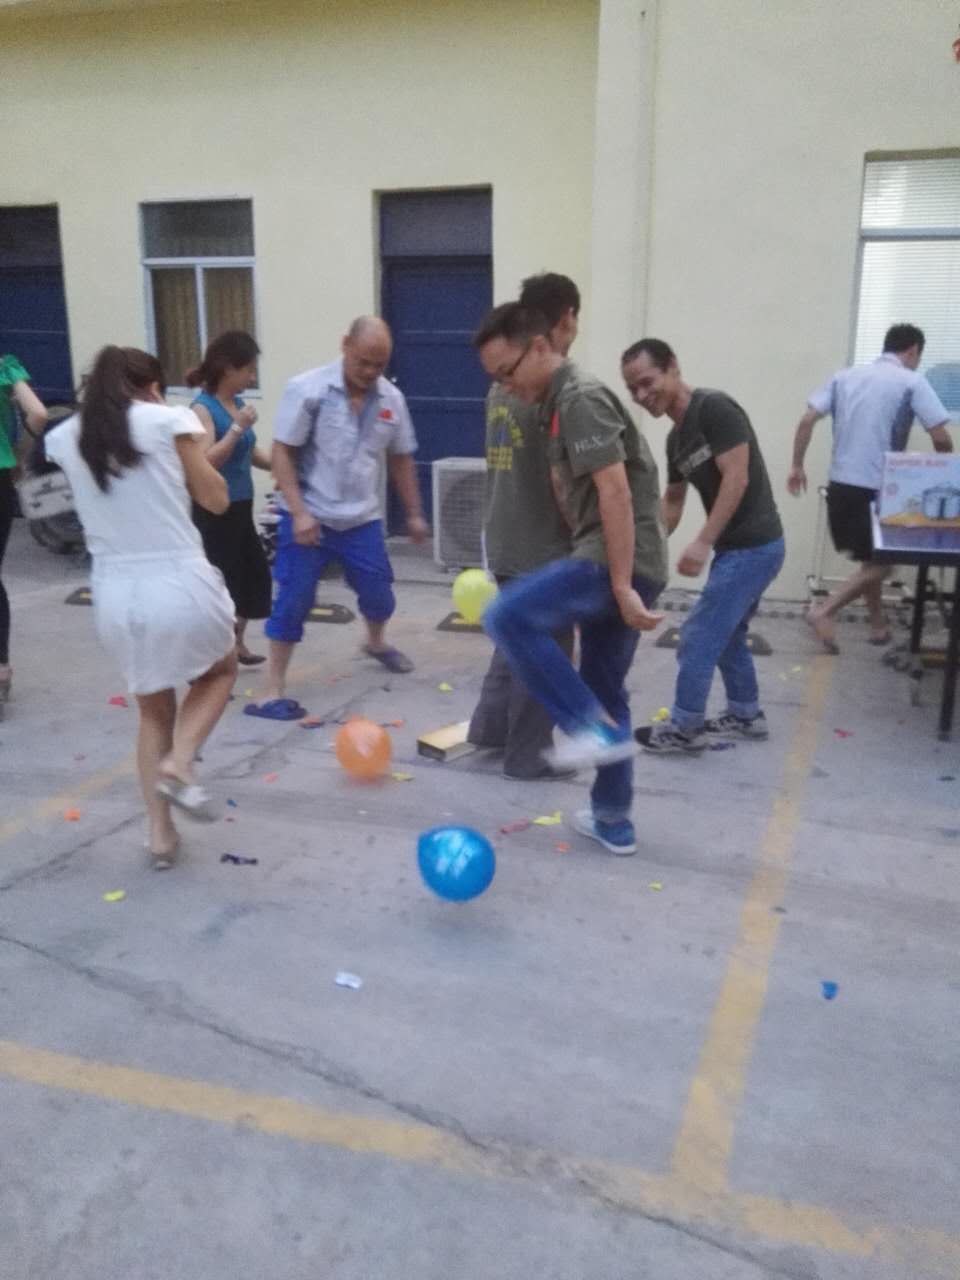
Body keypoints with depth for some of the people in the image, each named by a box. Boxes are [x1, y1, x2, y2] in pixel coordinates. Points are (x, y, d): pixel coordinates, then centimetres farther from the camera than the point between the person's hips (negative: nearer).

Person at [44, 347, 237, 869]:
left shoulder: (64, 438, 7)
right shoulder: (170, 419, -3)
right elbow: (216, 499, 3)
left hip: (115, 596, 4)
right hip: (180, 587, -4)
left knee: (154, 711, 26)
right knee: (221, 670, 28)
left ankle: (159, 834, 23)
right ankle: (177, 765, 6)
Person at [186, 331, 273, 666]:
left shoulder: (237, 404, 8)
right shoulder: (202, 408, -16)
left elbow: (250, 453, 19)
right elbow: (205, 462, -27)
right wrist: (237, 428, -27)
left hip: (240, 509, 9)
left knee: (255, 575, 19)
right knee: (220, 582, -5)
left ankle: (236, 646, 37)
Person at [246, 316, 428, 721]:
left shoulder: (392, 399, 2)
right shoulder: (308, 389, -13)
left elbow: (401, 459, 13)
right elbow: (282, 452, -13)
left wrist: (414, 513, 15)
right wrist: (299, 512, -21)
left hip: (362, 519, 5)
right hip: (310, 518, -4)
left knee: (379, 593, 14)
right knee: (293, 601, -4)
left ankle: (376, 643, 48)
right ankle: (274, 689, 6)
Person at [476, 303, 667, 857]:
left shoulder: (580, 399, -12)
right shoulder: (562, 402, 19)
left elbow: (616, 492, -21)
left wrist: (622, 586, -23)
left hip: (621, 561, -10)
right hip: (613, 561, 10)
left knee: (508, 616, -20)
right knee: (604, 691, 14)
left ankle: (596, 726, -11)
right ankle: (614, 821, 23)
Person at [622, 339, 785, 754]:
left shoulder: (714, 408, -15)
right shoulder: (676, 437, 12)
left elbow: (737, 479, -22)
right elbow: (672, 499, 22)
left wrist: (703, 542, -24)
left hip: (753, 546, -9)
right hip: (738, 546, 9)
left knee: (698, 636, -4)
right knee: (726, 635, 19)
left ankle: (685, 729, 7)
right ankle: (746, 715, 33)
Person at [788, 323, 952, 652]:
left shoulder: (845, 376, 11)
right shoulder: (913, 382, -3)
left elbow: (807, 421, 3)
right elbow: (941, 439, -9)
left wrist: (797, 466, 9)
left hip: (841, 484, 6)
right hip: (879, 488, -6)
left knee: (869, 559, 20)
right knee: (879, 562, 5)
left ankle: (878, 625, 27)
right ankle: (825, 611, -9)